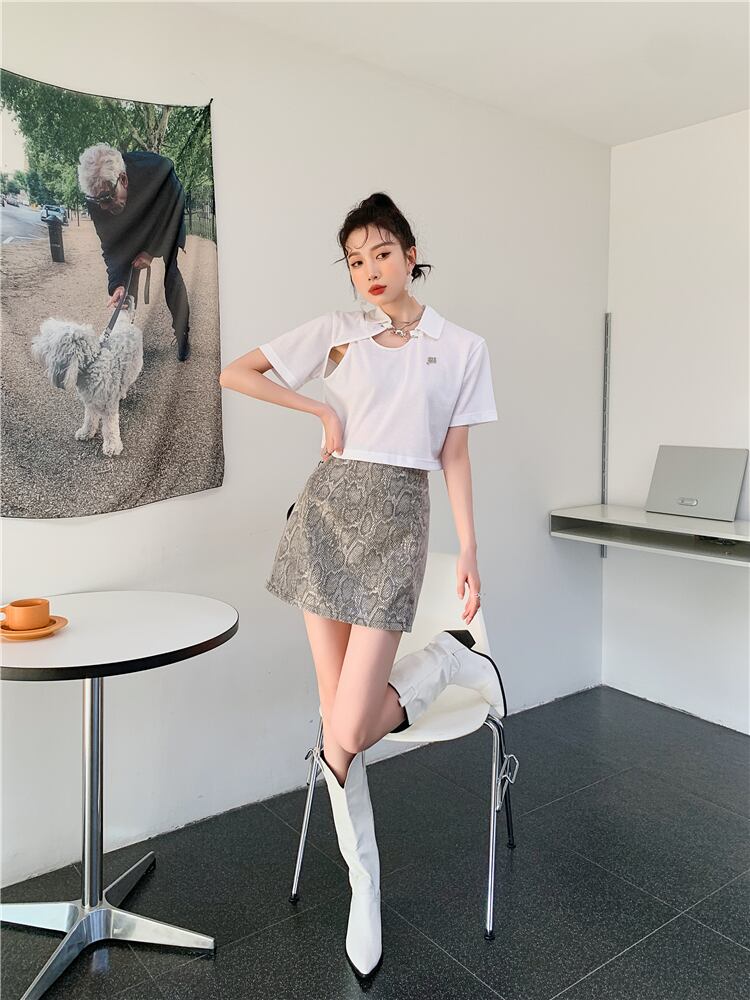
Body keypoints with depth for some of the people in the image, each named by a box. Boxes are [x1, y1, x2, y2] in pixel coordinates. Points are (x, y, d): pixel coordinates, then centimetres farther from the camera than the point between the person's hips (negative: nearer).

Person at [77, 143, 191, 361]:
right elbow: (110, 244, -22)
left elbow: (174, 211, -25)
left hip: (166, 227, -2)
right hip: (131, 232, 2)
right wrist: (116, 283, -38)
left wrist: (152, 251, -26)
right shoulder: (96, 196, -32)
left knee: (173, 278, -9)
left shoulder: (157, 170, -43)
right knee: (127, 280, -2)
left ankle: (182, 337, 4)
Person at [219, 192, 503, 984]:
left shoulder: (463, 348, 7)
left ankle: (447, 658, 17)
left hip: (396, 517, -2)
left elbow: (454, 455, 8)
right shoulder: (335, 331, 8)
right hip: (327, 508, 2)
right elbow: (233, 373, 7)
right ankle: (364, 886, 25)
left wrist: (469, 550, 4)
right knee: (338, 729, 5)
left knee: (346, 735, -10)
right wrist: (323, 409, -1)